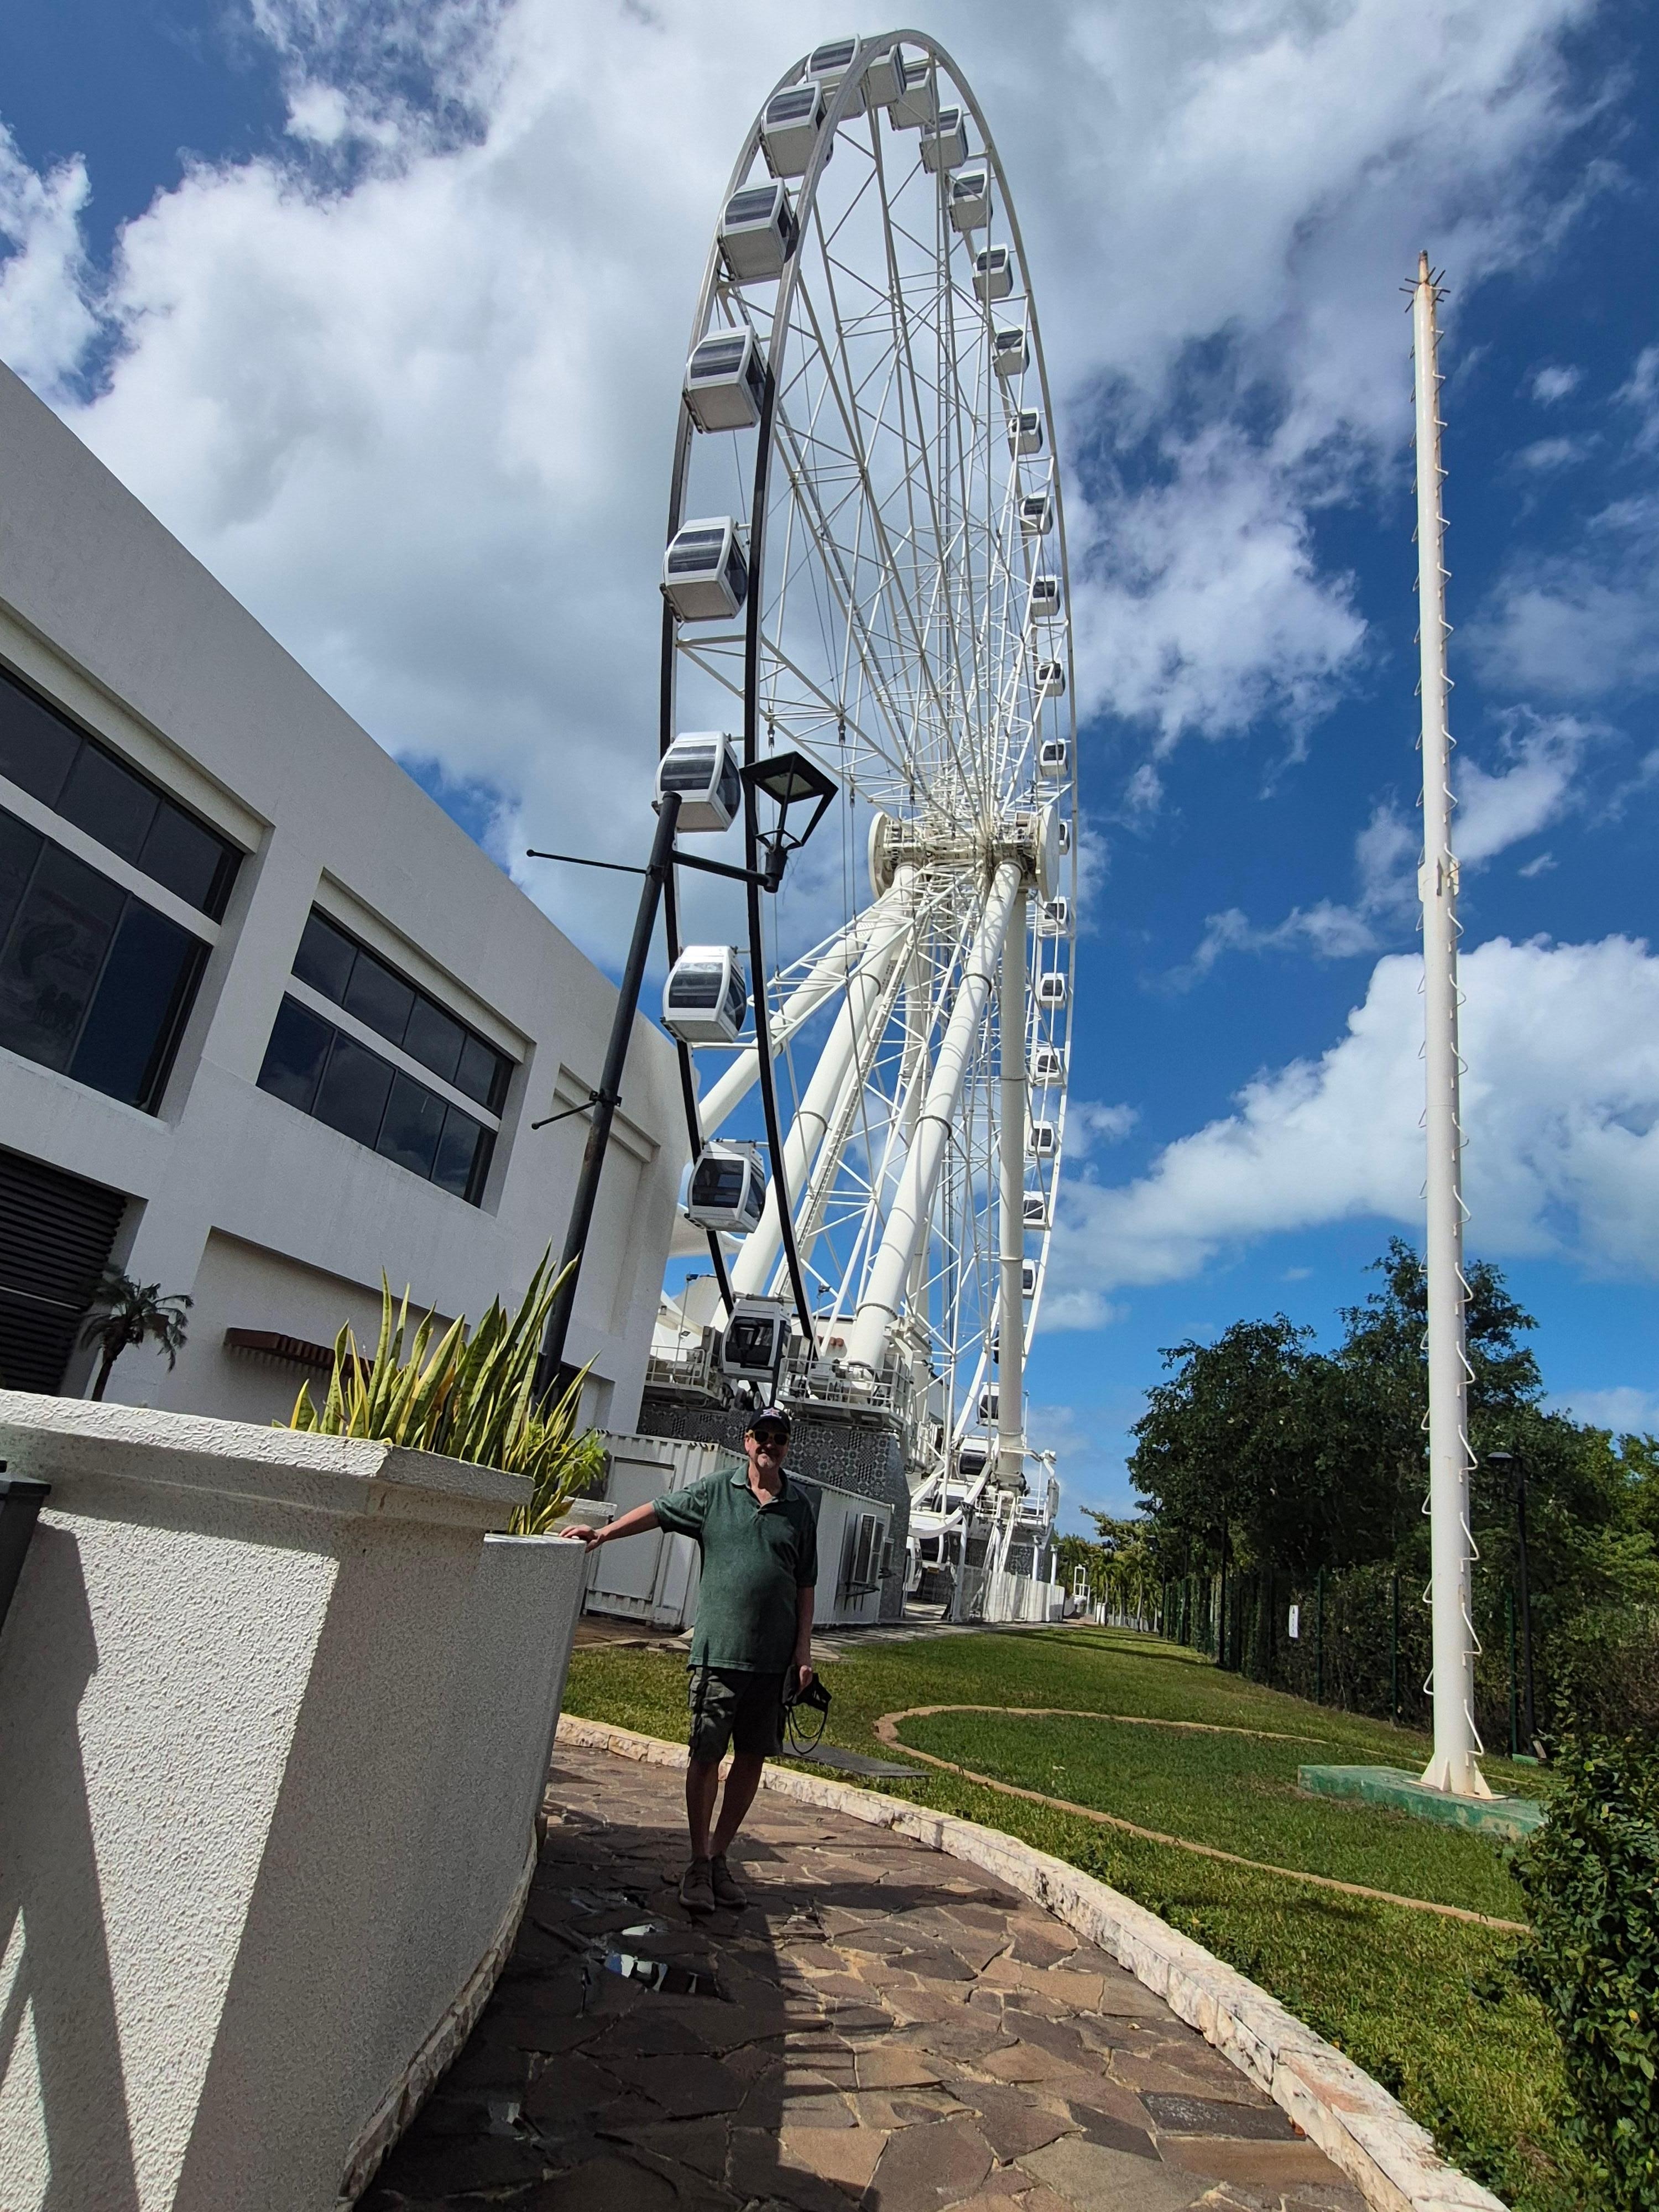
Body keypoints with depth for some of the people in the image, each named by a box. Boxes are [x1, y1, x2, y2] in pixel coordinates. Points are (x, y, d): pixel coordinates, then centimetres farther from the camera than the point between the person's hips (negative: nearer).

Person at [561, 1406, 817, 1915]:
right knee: (706, 1756, 1)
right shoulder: (715, 1492, 1)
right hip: (718, 1650, -2)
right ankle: (699, 1865, 17)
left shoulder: (799, 1506, 6)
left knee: (753, 1758, 8)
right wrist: (605, 1533, -7)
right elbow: (658, 1511, 5)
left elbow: (804, 1586, 9)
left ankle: (719, 1857, 24)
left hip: (773, 1658, 2)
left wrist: (803, 1650, 5)